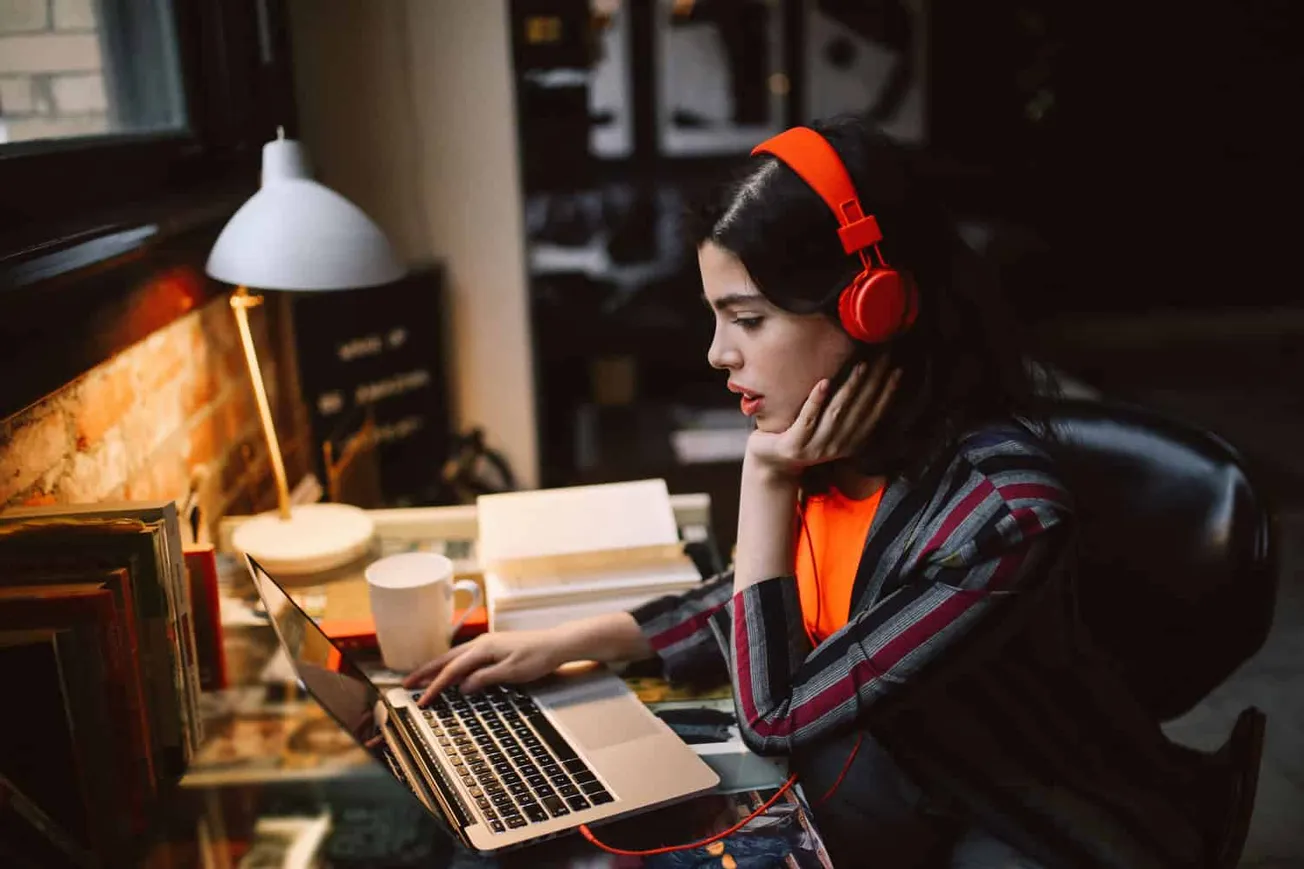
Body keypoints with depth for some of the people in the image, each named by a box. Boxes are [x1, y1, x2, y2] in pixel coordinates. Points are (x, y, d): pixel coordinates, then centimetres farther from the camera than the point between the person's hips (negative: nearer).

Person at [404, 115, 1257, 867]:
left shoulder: (1002, 509, -33)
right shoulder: (836, 443, -14)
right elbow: (756, 604, 6)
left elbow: (776, 713, -24)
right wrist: (561, 644, -2)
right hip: (902, 768, 5)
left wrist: (767, 479, -26)